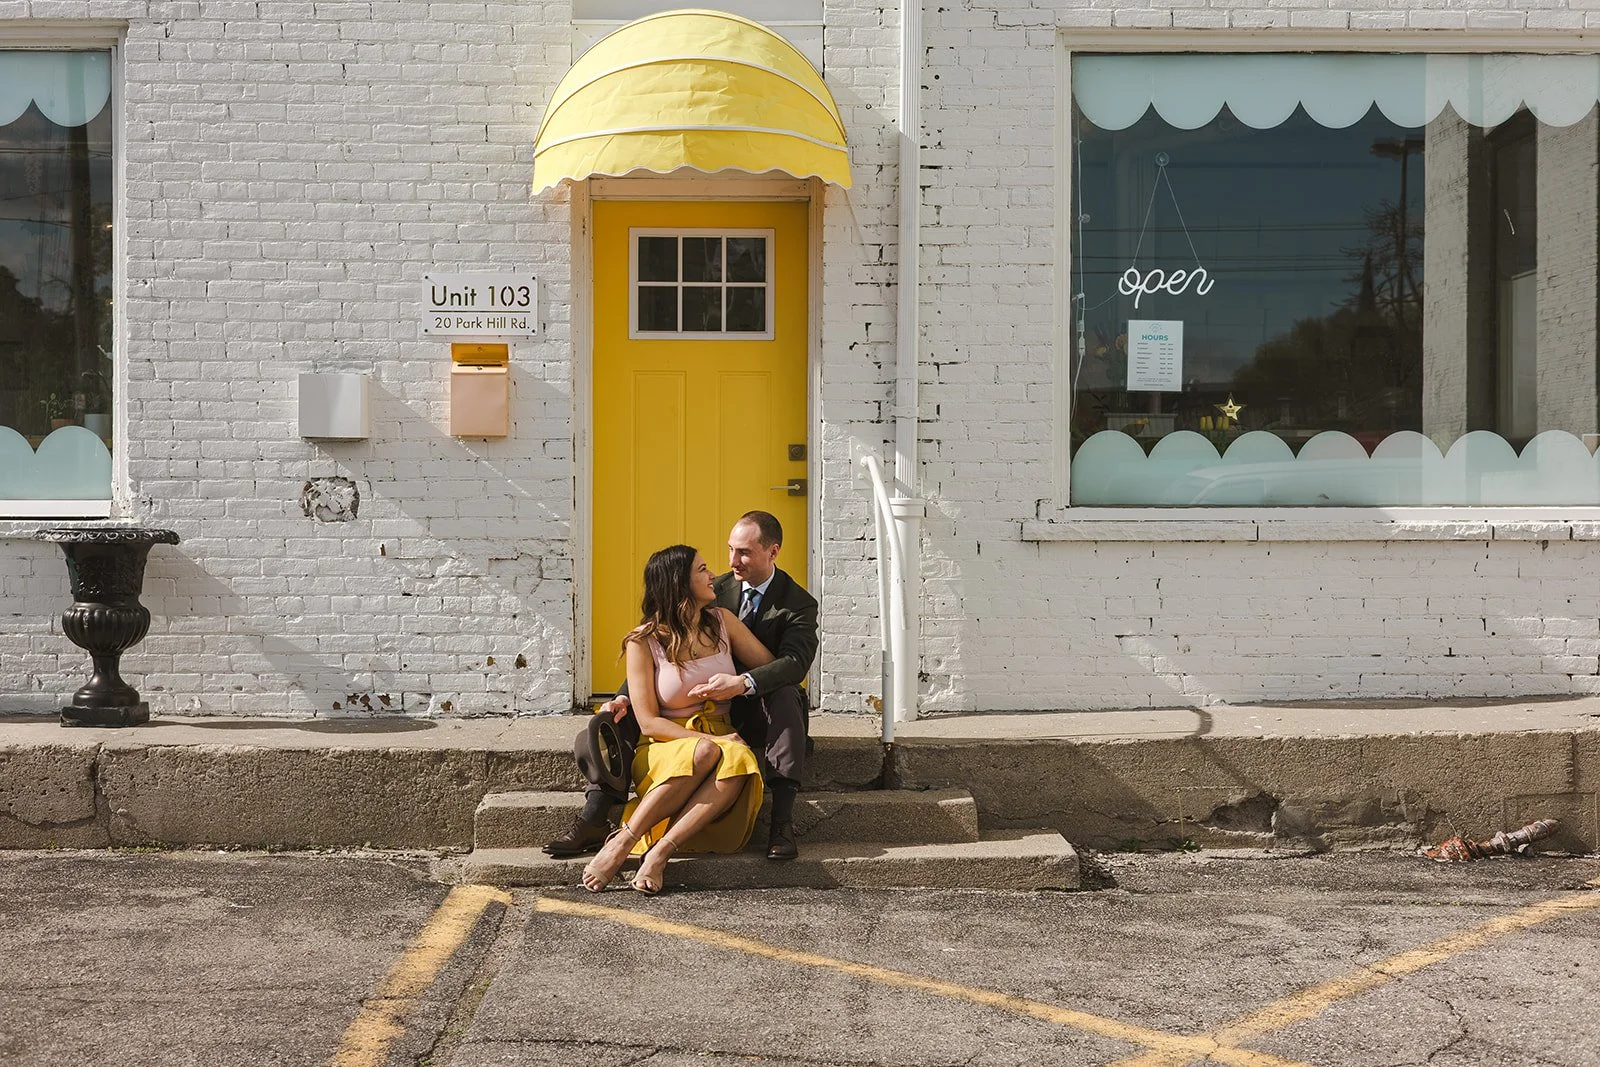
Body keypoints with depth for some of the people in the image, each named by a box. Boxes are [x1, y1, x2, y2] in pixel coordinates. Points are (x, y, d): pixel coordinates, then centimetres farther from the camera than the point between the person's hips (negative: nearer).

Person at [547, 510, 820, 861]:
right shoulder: (715, 591, 4)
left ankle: (782, 823, -42)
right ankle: (593, 821, -19)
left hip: (759, 713, -3)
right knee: (621, 716, -16)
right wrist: (625, 696, -18)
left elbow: (795, 661, -24)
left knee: (785, 693, -38)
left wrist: (744, 683, -44)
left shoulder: (799, 605, -5)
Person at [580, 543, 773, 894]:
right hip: (664, 749, -3)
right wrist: (707, 741, -19)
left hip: (721, 739, 3)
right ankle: (622, 843, -33)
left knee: (740, 759, -34)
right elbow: (649, 722, -7)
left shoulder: (722, 621, 9)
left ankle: (659, 852, -38)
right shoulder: (643, 641, -3)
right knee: (704, 754, -38)